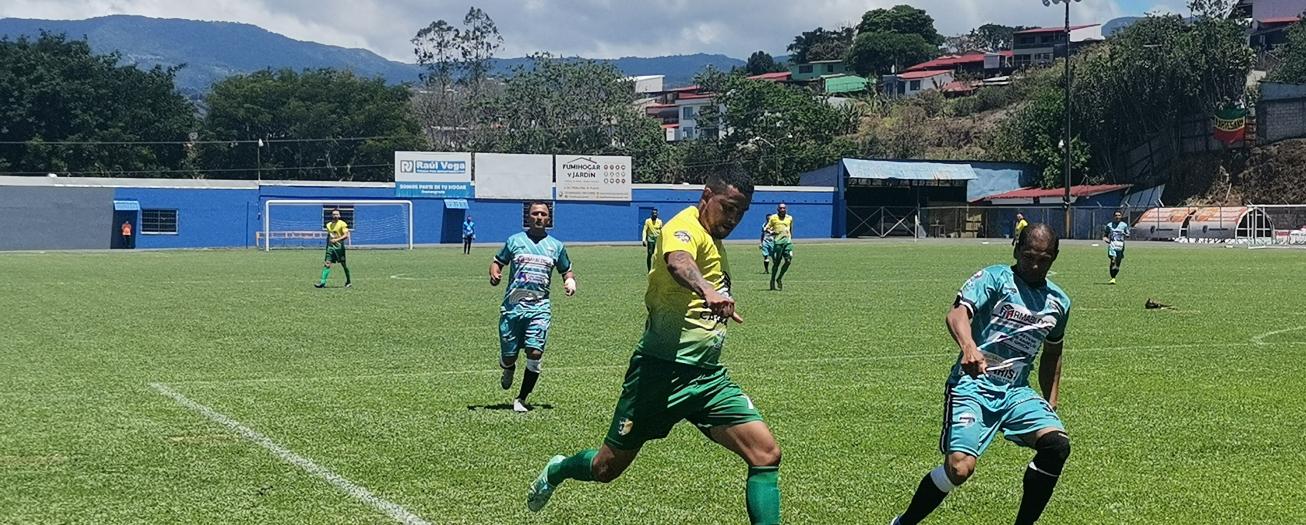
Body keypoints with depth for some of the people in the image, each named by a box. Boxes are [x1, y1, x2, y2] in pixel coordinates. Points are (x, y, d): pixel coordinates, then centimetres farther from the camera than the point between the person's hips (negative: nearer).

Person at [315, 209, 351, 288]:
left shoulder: (342, 224, -4)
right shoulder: (328, 225, 15)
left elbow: (346, 236, -13)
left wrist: (337, 240, -25)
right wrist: (327, 245, 21)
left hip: (339, 246, -4)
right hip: (330, 246, 4)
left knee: (344, 264, 5)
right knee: (327, 263, -9)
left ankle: (348, 282, 20)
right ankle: (322, 282, -16)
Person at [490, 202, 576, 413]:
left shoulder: (556, 246, 12)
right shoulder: (515, 241, 9)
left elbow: (566, 270, 23)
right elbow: (497, 261, 15)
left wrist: (570, 281, 1)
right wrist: (494, 274, -7)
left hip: (540, 306, 0)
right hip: (513, 305, 0)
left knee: (535, 352, -15)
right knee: (508, 355, 2)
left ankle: (521, 399, 0)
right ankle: (508, 370, 41)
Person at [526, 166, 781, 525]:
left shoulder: (714, 243, 14)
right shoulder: (685, 227, -14)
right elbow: (677, 262, -41)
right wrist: (706, 290, -60)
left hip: (708, 375, 7)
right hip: (662, 370, -7)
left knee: (766, 454, -11)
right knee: (607, 468, 9)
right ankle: (558, 470, 42)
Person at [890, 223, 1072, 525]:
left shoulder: (1059, 302, 13)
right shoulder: (994, 278, -5)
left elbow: (1052, 354, 29)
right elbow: (957, 313, -23)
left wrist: (1050, 406, 24)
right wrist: (969, 347, -43)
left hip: (1016, 391, 5)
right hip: (972, 385, -5)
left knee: (1057, 443, -20)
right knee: (959, 468, -22)